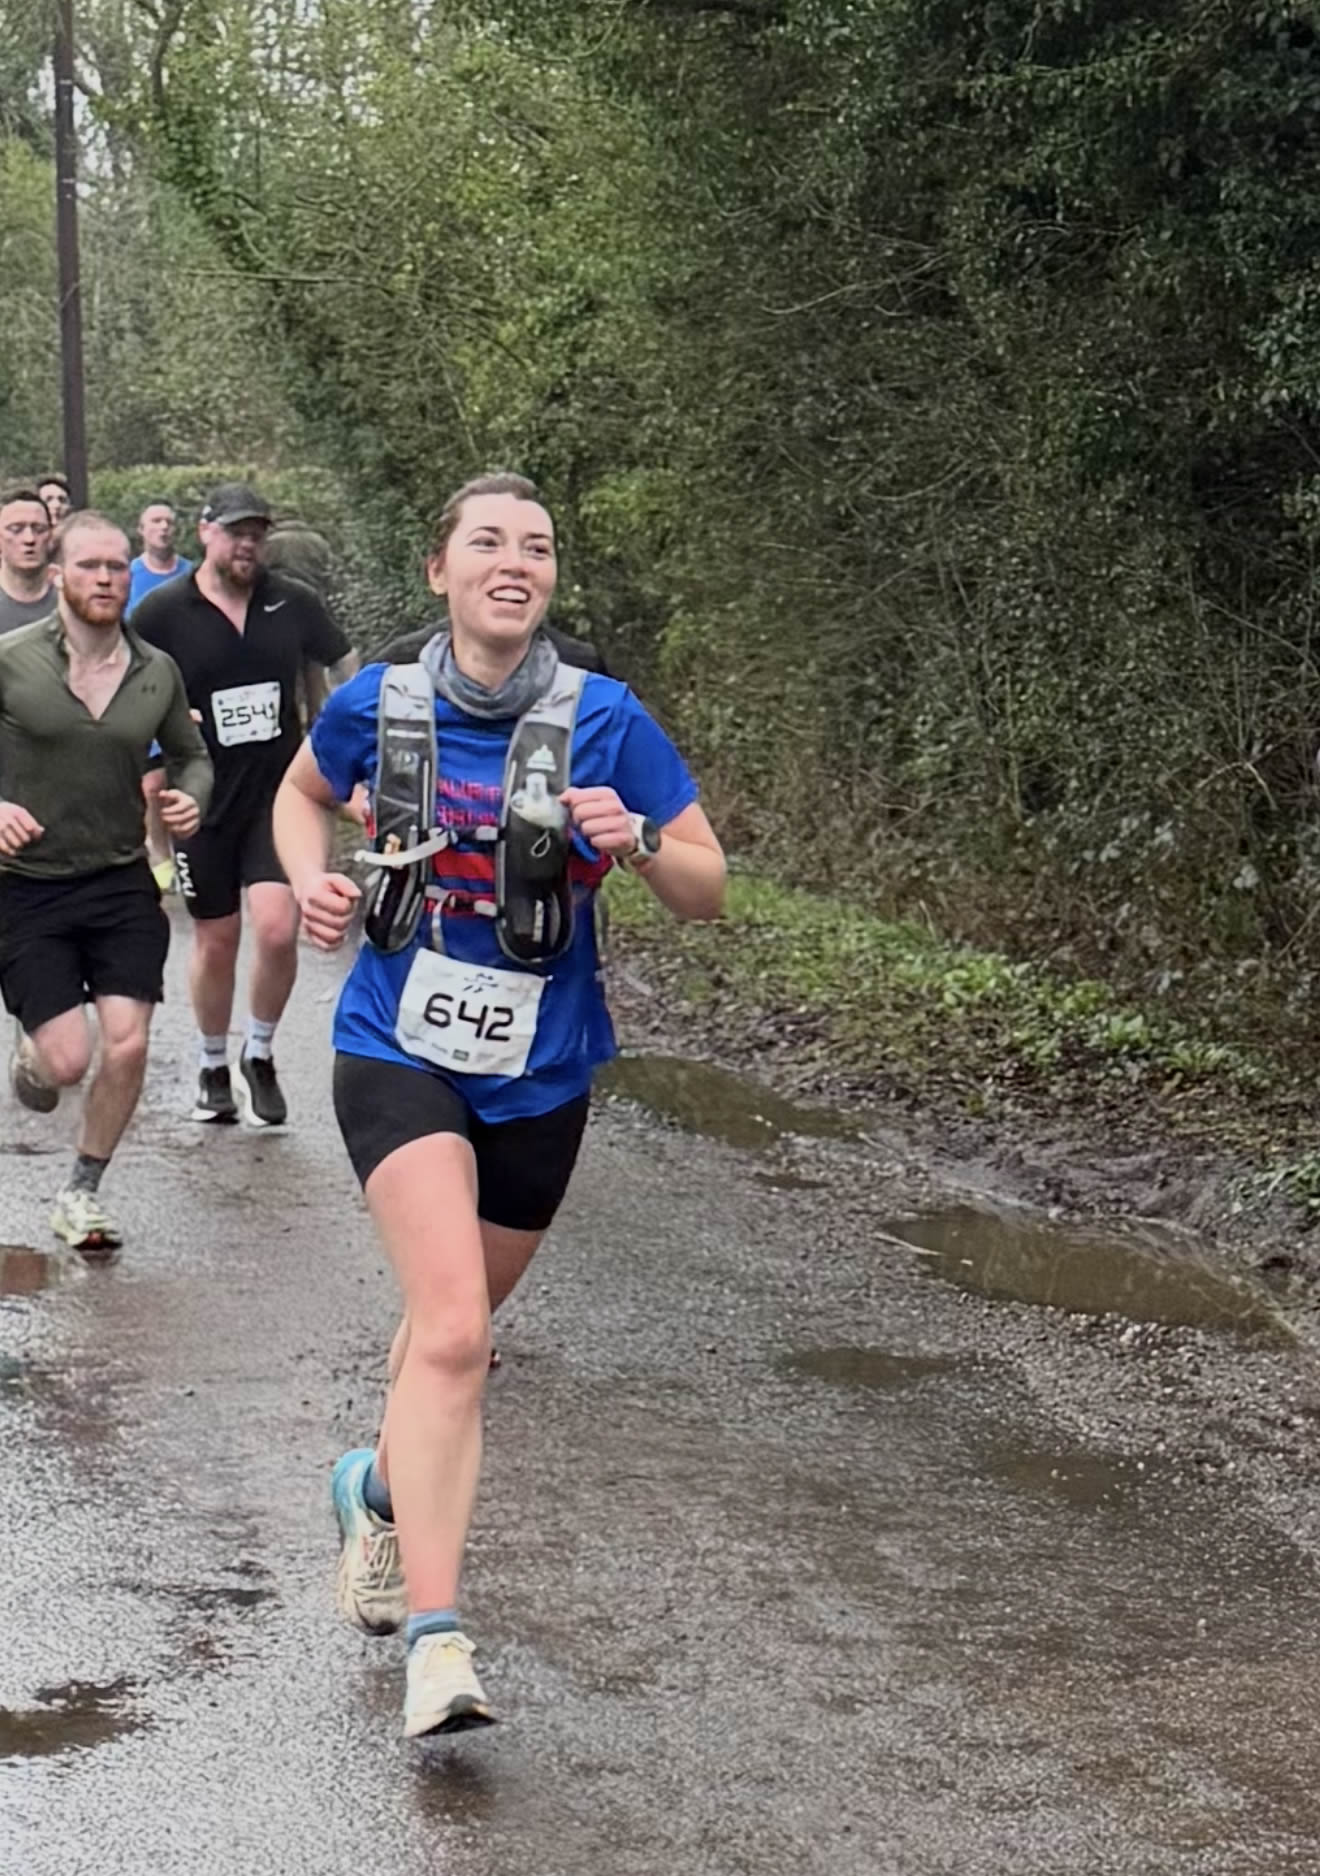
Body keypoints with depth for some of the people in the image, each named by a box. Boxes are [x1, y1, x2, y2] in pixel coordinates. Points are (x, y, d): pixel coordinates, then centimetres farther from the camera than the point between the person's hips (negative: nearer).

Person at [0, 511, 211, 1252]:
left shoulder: (158, 672, 1)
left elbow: (192, 755, 17)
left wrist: (191, 798, -5)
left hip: (123, 884, 3)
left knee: (127, 1046, -5)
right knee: (68, 1060, -9)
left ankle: (83, 1193, 19)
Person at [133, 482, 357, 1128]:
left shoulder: (293, 603, -2)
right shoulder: (162, 612, -8)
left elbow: (347, 668, 14)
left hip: (279, 794, 1)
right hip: (203, 805, 0)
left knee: (277, 930, -14)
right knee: (216, 941, 9)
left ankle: (260, 1055, 12)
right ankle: (213, 1067, 31)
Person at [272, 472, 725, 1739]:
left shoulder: (605, 720, -7)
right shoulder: (375, 705, -4)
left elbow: (708, 892, -3)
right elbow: (302, 791, 18)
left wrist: (636, 839, -23)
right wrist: (311, 878, -2)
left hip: (541, 1076, 2)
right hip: (400, 1055, -2)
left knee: (452, 1319, 20)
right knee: (452, 1326, -21)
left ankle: (380, 1489, 51)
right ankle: (435, 1642, -22)